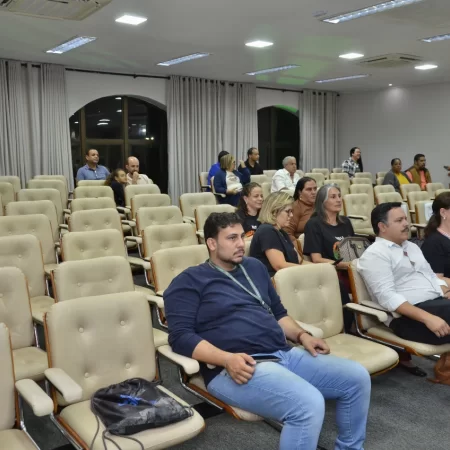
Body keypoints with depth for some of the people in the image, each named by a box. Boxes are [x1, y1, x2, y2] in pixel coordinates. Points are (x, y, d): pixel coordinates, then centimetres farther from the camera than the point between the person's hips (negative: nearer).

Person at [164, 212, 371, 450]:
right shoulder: (190, 281, 0)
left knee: (357, 376, -1)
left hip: (285, 355, 8)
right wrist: (227, 359, -24)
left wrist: (302, 335, 7)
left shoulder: (254, 267, 21)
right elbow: (181, 336, -10)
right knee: (309, 404, -31)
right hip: (238, 366, -7)